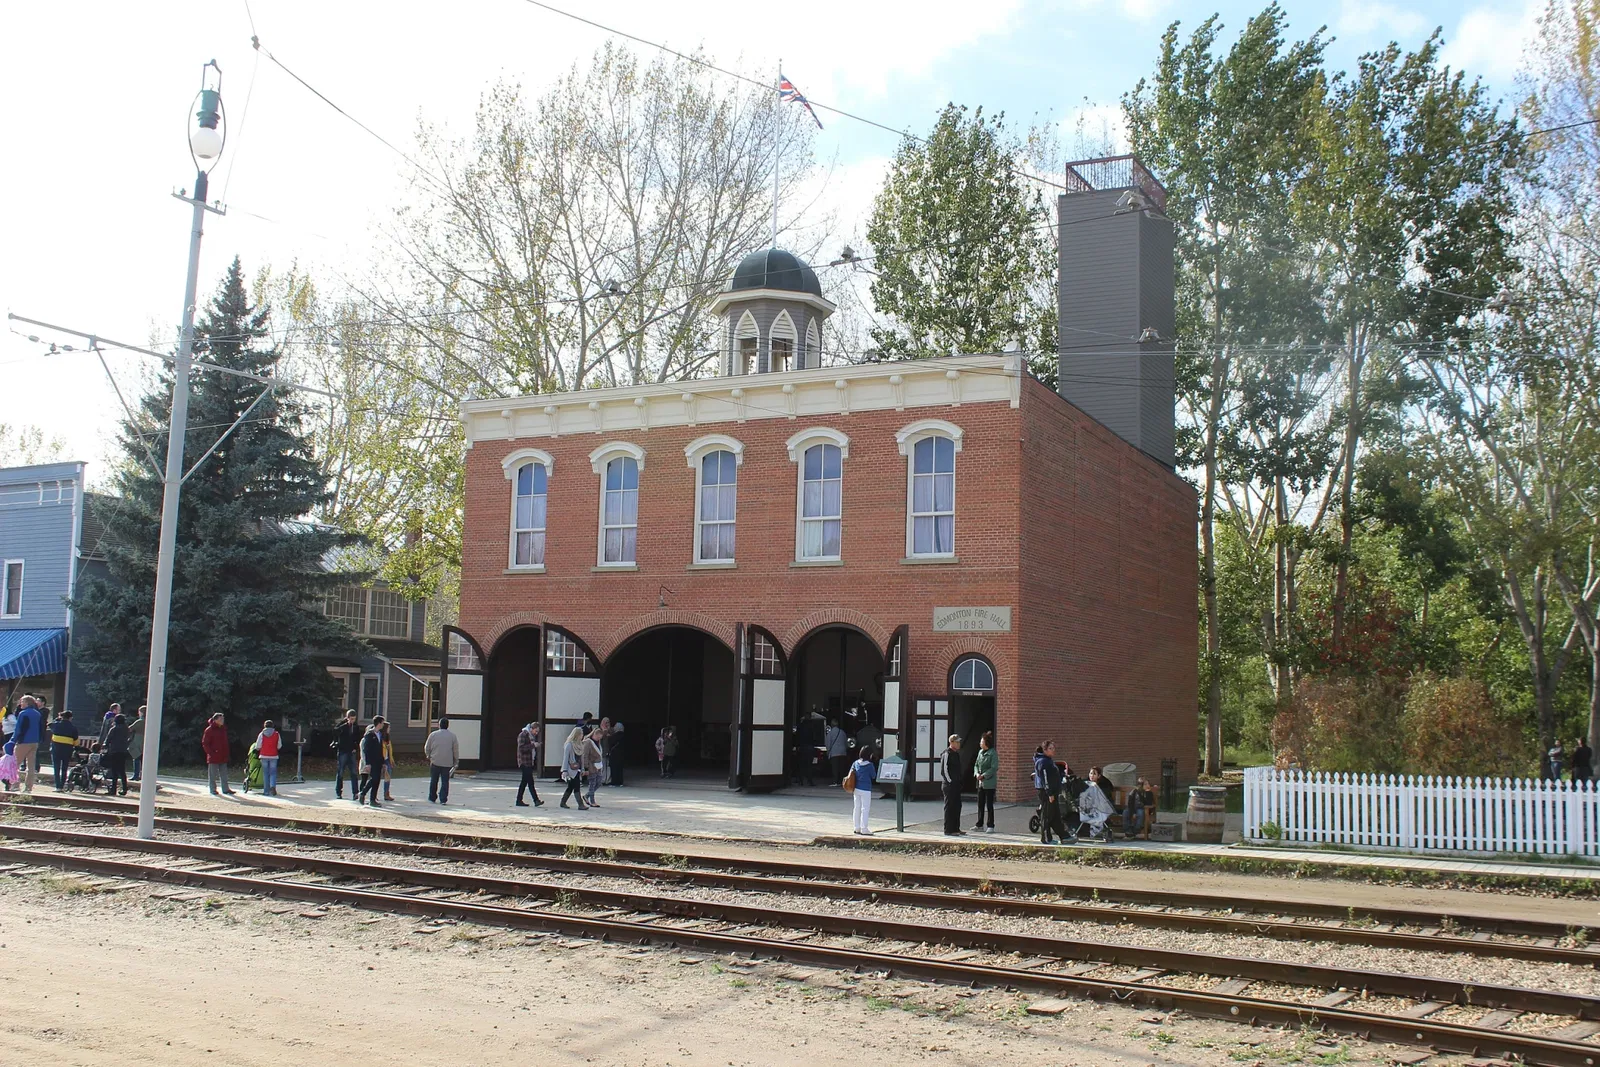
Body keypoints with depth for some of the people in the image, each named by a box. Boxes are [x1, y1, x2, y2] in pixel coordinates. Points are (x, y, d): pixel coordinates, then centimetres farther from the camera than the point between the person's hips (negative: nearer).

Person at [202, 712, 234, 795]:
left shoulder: (223, 729, 11)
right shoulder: (209, 730, -8)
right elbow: (205, 743, -8)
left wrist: (226, 753, 10)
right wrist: (211, 752, -15)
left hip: (223, 757, 6)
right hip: (213, 757, -6)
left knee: (224, 774, 7)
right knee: (213, 774, 1)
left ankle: (225, 789, 10)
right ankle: (213, 790, 8)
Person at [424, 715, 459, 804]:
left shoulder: (433, 735, -1)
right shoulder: (452, 736, 0)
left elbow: (426, 748, 6)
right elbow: (456, 750, 5)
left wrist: (428, 756, 25)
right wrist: (456, 761, 16)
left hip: (435, 761, 0)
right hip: (447, 763, 0)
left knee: (434, 781, 11)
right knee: (445, 781, 3)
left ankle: (432, 798, 18)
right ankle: (443, 799, -2)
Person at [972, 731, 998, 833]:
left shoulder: (992, 753, -11)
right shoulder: (980, 752, 11)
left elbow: (994, 768, -16)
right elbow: (976, 764, 14)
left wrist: (984, 776, -20)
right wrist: (977, 774, -5)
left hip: (989, 783, -7)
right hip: (980, 783, 7)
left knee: (989, 805, -1)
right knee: (980, 804, 12)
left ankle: (990, 826, 5)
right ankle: (979, 824, 20)